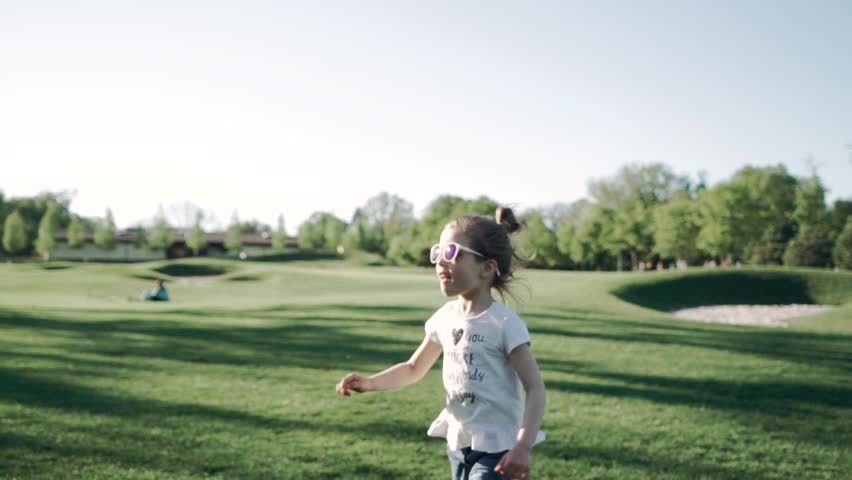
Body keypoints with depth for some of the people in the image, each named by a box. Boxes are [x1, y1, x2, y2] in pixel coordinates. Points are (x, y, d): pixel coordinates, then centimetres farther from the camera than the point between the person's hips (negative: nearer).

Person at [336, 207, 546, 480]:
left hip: (496, 449, -7)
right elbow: (414, 369, 14)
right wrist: (369, 382, -1)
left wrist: (523, 446, -26)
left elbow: (535, 388, -16)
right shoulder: (445, 317, 2)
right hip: (459, 445, 7)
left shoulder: (504, 324, -17)